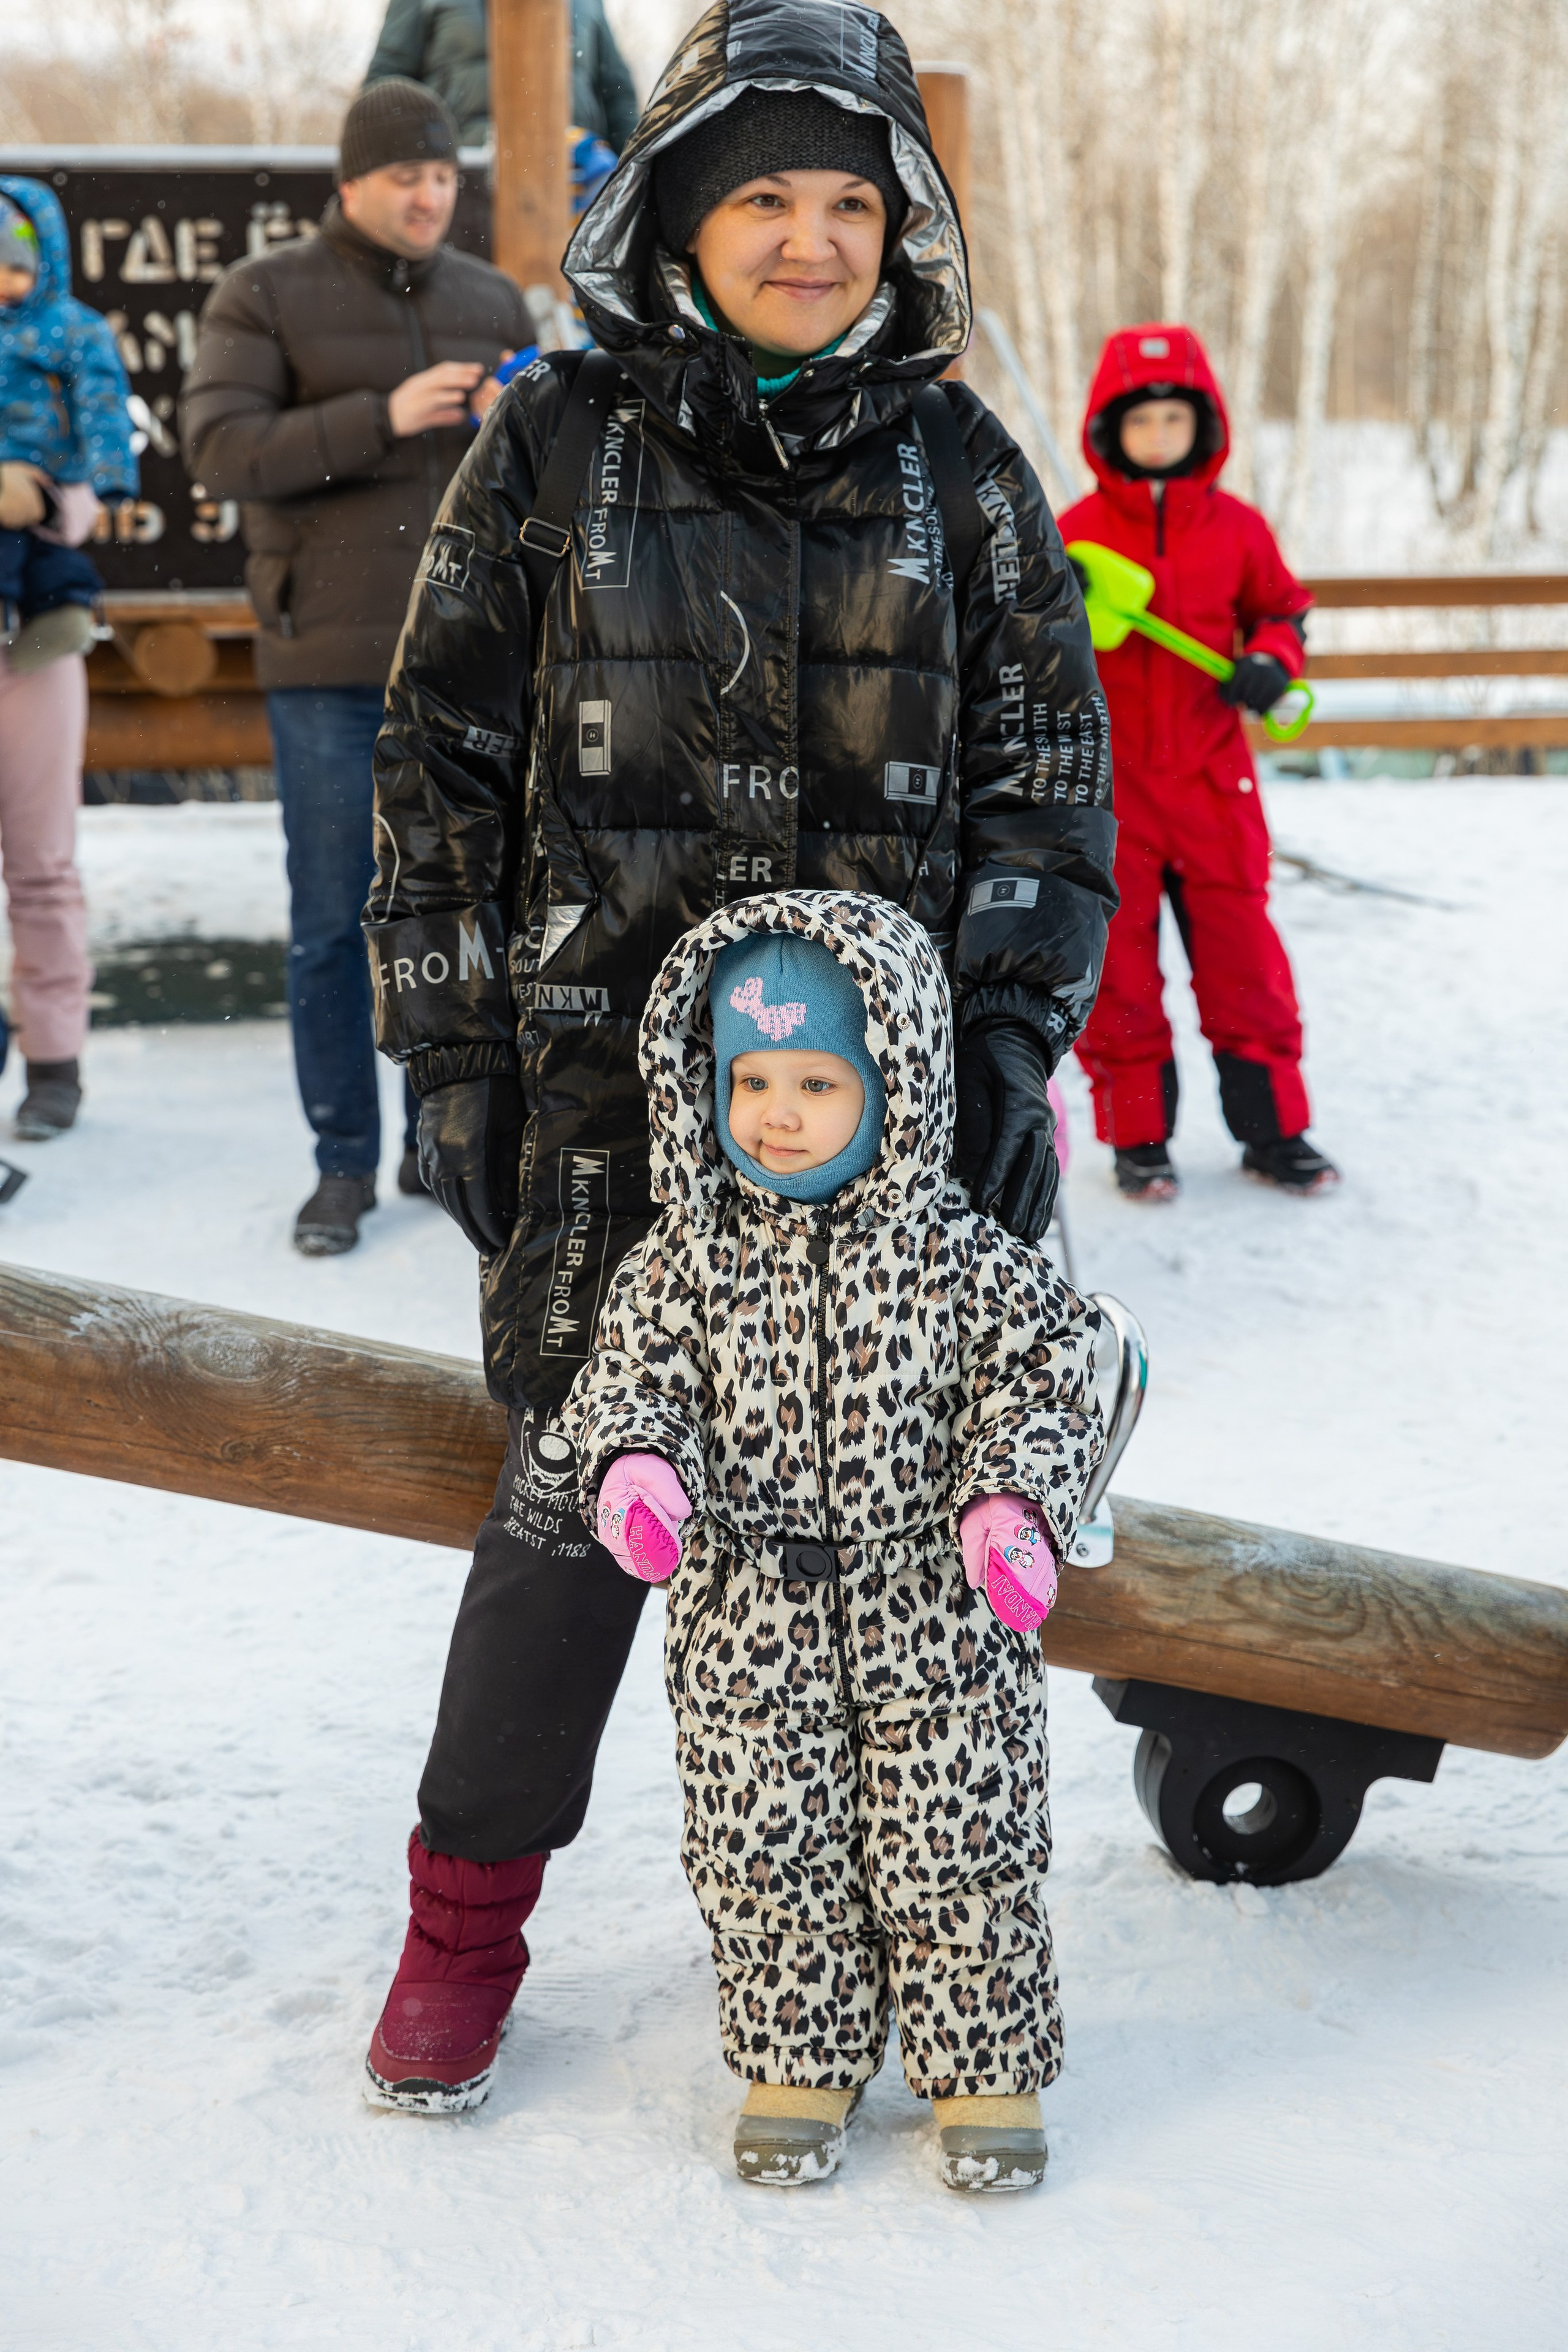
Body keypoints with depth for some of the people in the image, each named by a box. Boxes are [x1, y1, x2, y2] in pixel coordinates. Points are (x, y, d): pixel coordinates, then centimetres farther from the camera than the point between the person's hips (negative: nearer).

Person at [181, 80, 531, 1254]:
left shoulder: (492, 301, 11)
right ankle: (344, 1166, 9)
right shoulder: (265, 297, 0)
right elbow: (222, 447, -12)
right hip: (331, 666, -3)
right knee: (334, 922, 0)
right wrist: (382, 417, -22)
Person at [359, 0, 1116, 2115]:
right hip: (607, 1082, -1)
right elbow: (443, 761, 4)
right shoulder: (556, 448, 2)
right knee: (580, 1483, 1)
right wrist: (453, 1055, 1)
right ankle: (469, 1910, 20)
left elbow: (1051, 772, 6)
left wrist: (1011, 1043, -4)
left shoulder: (962, 470, 5)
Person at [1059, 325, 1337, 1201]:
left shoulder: (1236, 528, 4)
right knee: (1118, 959, 3)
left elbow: (1282, 610, 16)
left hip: (1211, 777, 1)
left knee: (1243, 952, 4)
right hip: (1106, 781, -1)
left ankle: (1273, 1128, 15)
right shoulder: (1077, 531, 1)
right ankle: (1138, 1137, 14)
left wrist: (1272, 662, -5)